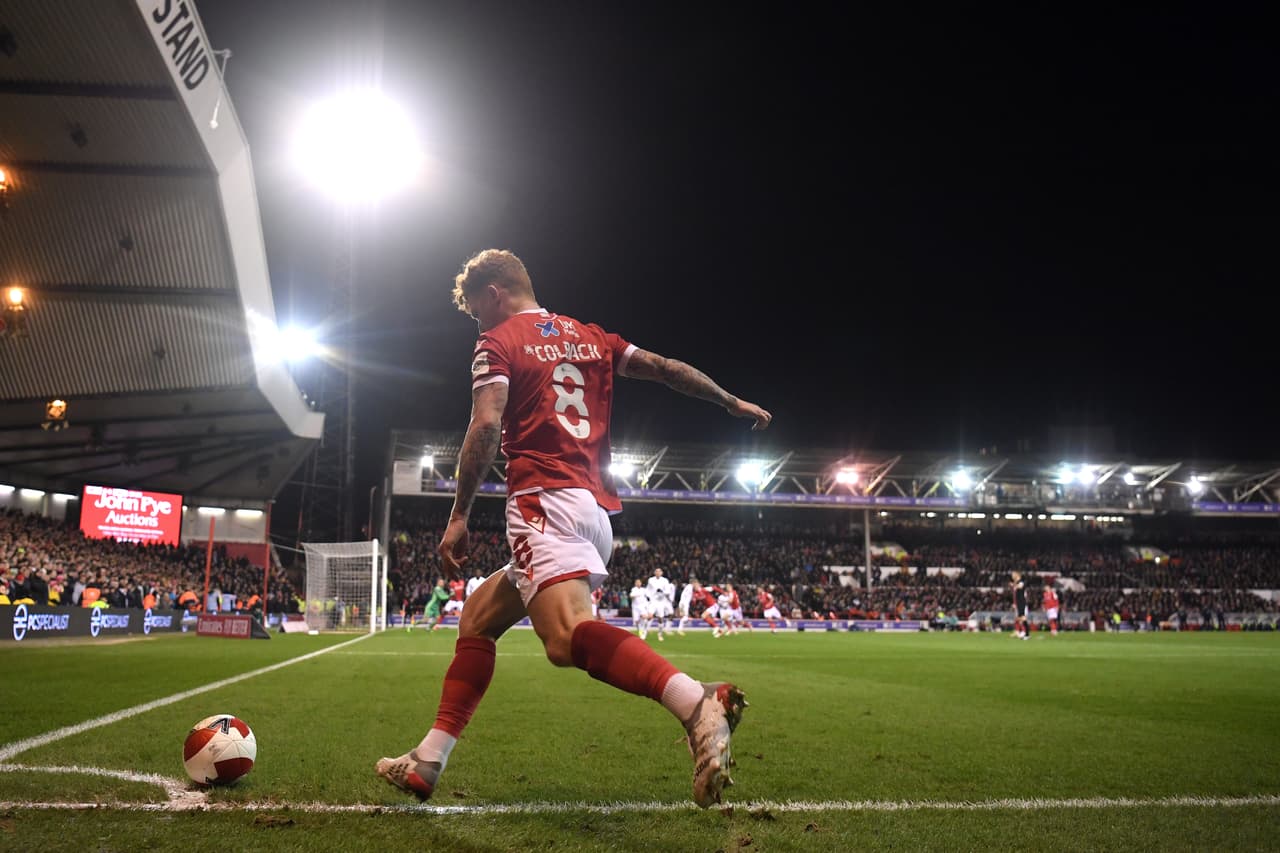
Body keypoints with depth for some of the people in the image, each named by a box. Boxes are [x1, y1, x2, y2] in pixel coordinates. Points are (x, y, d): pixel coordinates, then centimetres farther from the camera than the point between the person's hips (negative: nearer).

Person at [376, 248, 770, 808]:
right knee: (478, 618, 18)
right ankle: (428, 761, 19)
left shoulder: (498, 342, 4)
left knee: (567, 636, -28)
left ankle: (696, 702, -48)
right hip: (596, 509, 9)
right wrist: (734, 403, 34)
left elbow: (486, 427, -9)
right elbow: (665, 368, 23)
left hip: (545, 502, -9)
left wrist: (460, 516, -9)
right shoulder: (589, 337, 22)